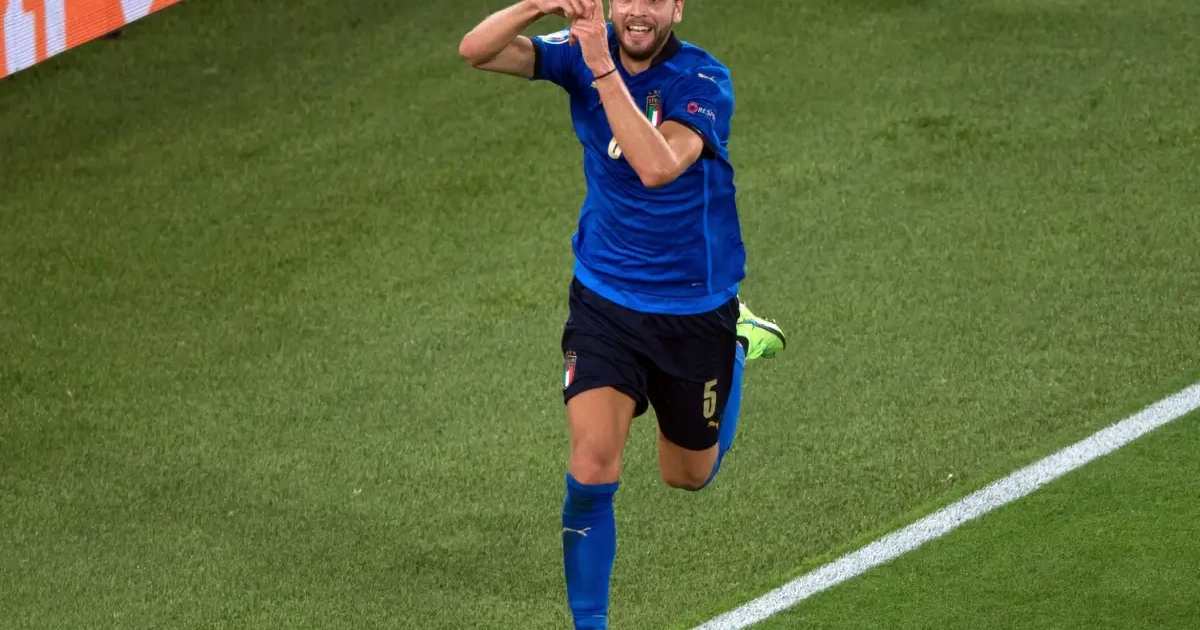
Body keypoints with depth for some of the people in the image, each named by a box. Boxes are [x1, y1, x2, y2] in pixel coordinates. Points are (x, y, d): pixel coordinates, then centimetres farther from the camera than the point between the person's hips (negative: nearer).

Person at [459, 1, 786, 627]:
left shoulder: (705, 81, -21)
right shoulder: (584, 53, -11)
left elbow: (657, 167, -39)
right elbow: (476, 51, -21)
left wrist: (603, 69, -43)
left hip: (695, 310, -1)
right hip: (604, 299, 1)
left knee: (688, 476, 20)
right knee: (592, 469, -17)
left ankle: (739, 341, 47)